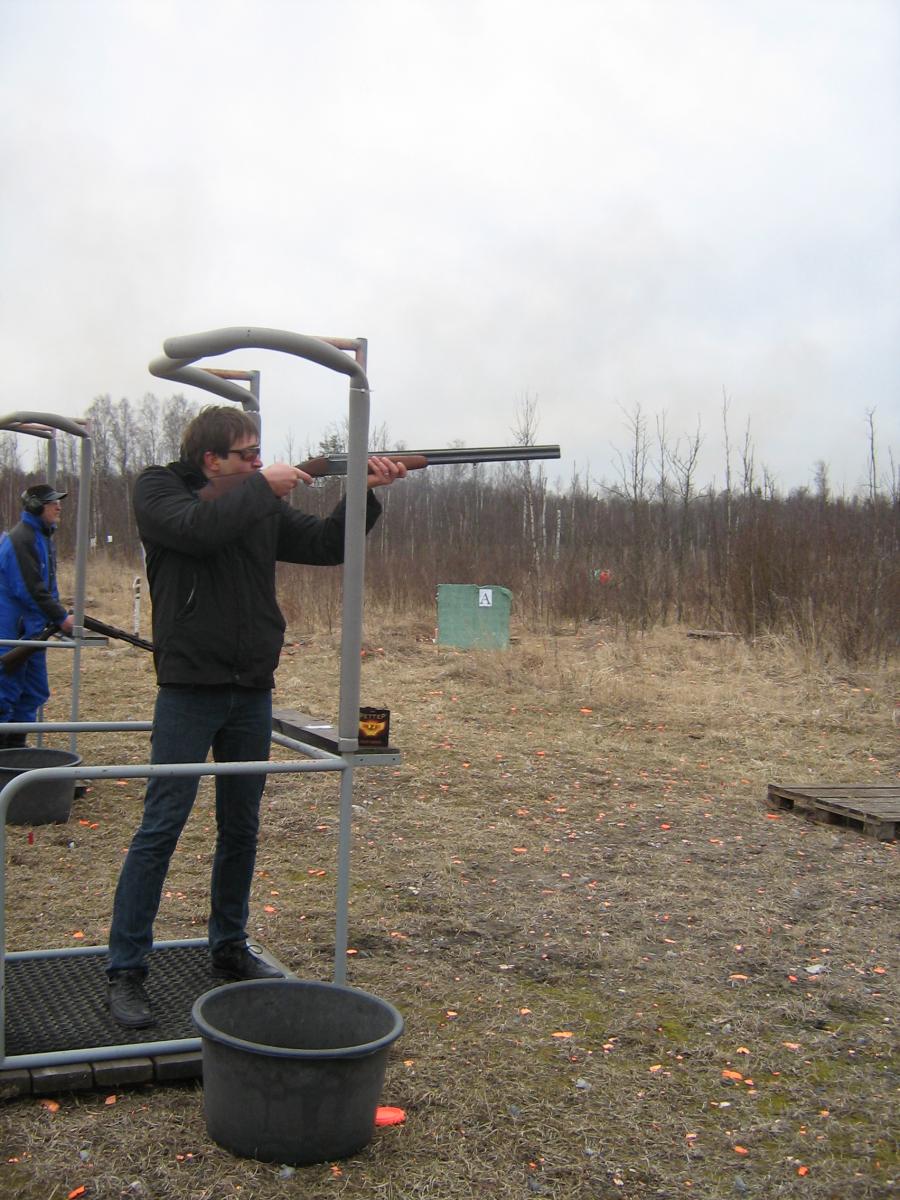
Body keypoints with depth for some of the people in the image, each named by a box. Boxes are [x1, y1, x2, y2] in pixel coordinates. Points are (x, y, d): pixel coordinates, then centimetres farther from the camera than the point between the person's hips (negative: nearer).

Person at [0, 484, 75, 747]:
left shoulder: (43, 537, 14)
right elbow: (31, 588, -20)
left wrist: (59, 617, 6)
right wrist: (61, 618, -18)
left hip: (31, 629, 10)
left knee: (34, 693, 13)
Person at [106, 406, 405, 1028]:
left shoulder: (264, 504, 10)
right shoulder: (158, 490, -3)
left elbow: (327, 544, 8)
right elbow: (198, 527, -24)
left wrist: (366, 493, -5)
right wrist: (262, 487, -17)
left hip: (252, 693, 5)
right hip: (189, 690, -5)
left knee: (242, 829, 13)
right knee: (162, 826, -6)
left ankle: (229, 948, 28)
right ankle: (126, 970, 2)